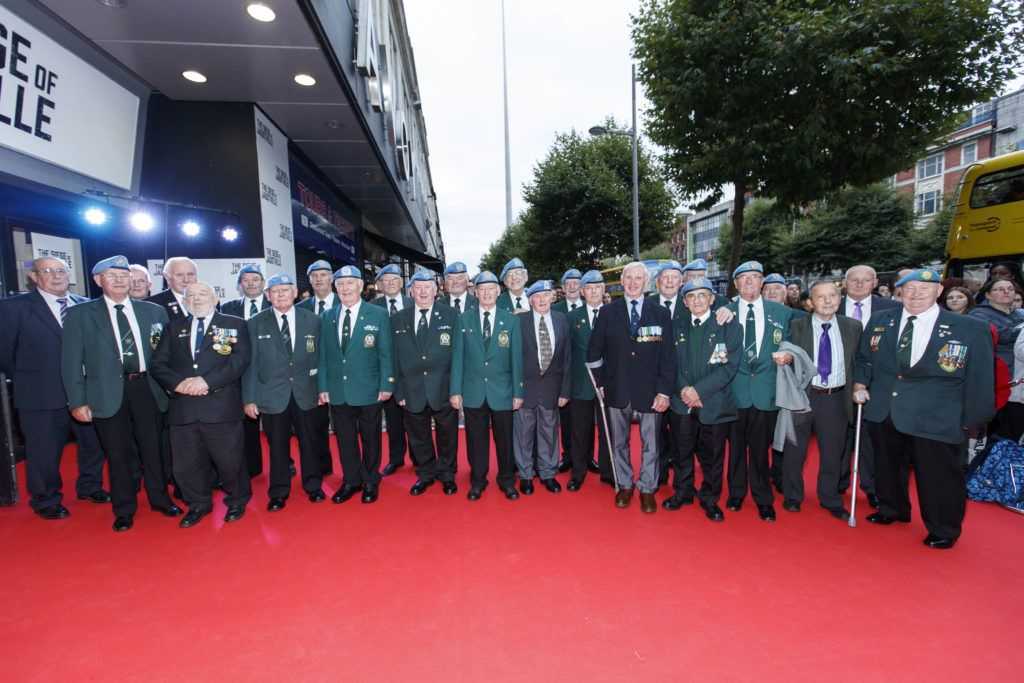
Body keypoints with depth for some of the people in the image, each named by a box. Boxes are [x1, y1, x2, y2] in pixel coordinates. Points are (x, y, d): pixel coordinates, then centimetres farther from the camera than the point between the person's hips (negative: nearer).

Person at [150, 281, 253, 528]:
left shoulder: (234, 325, 3)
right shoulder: (174, 328, 15)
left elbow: (240, 360, -9)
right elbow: (157, 364, 8)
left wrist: (206, 381, -18)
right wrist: (178, 383, -11)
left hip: (221, 407, -4)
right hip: (183, 408, 4)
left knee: (229, 459, 4)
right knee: (186, 463, 13)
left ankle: (237, 501, 28)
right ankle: (198, 504, 36)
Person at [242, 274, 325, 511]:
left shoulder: (311, 319, 3)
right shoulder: (255, 323, 1)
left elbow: (319, 356, 5)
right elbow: (250, 363, 0)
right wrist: (249, 398, -2)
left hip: (305, 393, 1)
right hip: (272, 395, 0)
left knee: (309, 440, 11)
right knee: (278, 445, 10)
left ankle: (313, 485, 29)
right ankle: (278, 492, 28)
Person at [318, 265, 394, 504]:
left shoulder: (379, 315, -4)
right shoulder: (327, 318, 8)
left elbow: (386, 354, -5)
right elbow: (323, 356, 9)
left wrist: (386, 385, -9)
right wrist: (323, 387, 4)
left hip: (369, 391, -3)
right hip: (337, 392, 3)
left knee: (370, 439, 11)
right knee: (345, 440, 14)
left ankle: (371, 482, 29)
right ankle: (351, 481, 32)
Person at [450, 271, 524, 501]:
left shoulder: (511, 321, 3)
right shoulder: (463, 320, 3)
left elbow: (516, 359, 1)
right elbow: (457, 358, 2)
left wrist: (518, 392, -1)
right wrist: (456, 390, -2)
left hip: (502, 391, 0)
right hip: (473, 391, 0)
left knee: (505, 438, 10)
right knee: (476, 439, 10)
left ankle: (507, 481, 29)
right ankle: (477, 481, 28)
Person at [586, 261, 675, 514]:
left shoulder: (661, 313, 1)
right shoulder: (608, 312, 2)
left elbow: (667, 356, -2)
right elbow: (594, 351, 5)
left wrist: (665, 391, -8)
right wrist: (600, 383, 2)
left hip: (650, 390, 0)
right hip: (617, 389, 1)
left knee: (650, 443, 10)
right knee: (619, 441, 14)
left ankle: (647, 489, 28)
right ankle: (624, 486, 32)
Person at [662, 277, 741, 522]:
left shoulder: (730, 327, -2)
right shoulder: (677, 327, 8)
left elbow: (729, 366, -10)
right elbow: (672, 364, 5)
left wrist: (699, 390, -17)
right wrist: (683, 390, -10)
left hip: (714, 403, -2)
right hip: (682, 402, 2)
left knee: (712, 455, 10)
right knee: (682, 451, 13)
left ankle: (710, 499, 30)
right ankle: (682, 492, 33)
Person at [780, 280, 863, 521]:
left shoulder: (853, 327, 3)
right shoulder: (796, 326, -4)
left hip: (836, 399, 2)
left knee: (833, 453, 15)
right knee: (795, 451, 10)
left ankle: (831, 500, 36)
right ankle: (792, 496, 30)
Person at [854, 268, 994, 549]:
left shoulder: (972, 329, -6)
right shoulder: (879, 321, 2)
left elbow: (980, 380, -3)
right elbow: (863, 358, 12)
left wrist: (971, 421, -2)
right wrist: (860, 384, -2)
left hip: (936, 421, -3)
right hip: (883, 414, 3)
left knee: (938, 477, 10)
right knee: (887, 467, 20)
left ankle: (943, 530, 34)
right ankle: (891, 509, 43)